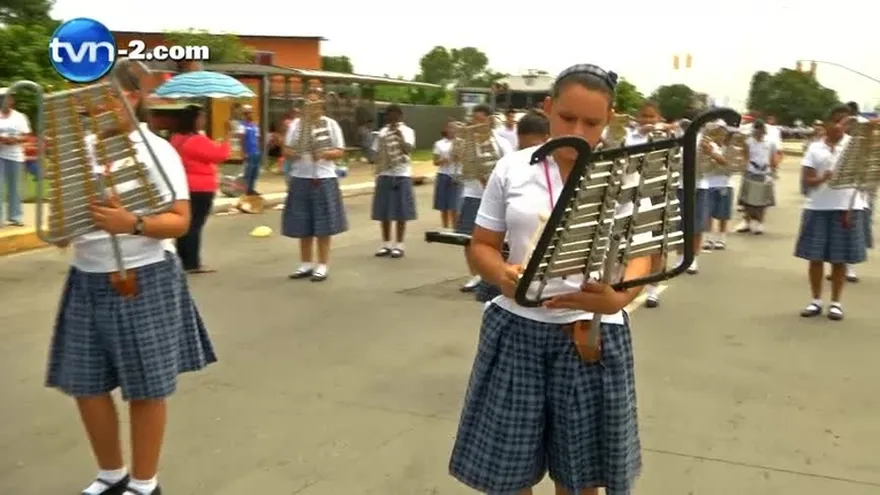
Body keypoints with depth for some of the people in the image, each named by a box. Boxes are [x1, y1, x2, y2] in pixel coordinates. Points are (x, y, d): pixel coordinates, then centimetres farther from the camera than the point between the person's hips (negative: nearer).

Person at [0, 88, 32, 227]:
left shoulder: (19, 117, 8)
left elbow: (26, 136, 6)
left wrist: (15, 139, -13)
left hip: (15, 156, 2)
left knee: (14, 187, 6)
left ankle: (15, 217, 11)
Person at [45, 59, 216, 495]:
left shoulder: (156, 150, -9)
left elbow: (180, 221, -13)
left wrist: (133, 224, -30)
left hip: (142, 281, -5)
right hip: (87, 280, 6)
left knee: (145, 389, 5)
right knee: (85, 384, 12)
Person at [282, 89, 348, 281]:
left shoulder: (330, 124, 2)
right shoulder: (296, 123, 9)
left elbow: (340, 152, 0)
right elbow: (287, 149, 10)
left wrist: (324, 154, -19)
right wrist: (292, 153, -13)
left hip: (323, 179, -3)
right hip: (300, 178, 3)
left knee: (323, 225, -1)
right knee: (302, 225, 6)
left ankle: (323, 266, 7)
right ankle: (306, 264, 17)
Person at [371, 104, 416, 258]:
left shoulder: (407, 131, 0)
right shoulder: (383, 132, 9)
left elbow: (409, 149, -16)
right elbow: (376, 152, 12)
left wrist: (400, 135, -23)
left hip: (402, 175, -3)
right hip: (385, 175, 4)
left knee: (401, 212, 0)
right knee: (383, 212, 5)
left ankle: (399, 245, 8)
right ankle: (386, 244, 15)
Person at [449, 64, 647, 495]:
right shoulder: (511, 170, 0)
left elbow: (639, 256, -6)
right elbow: (482, 245, 4)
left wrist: (618, 298, -29)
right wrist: (503, 276, -20)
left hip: (592, 332, 0)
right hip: (518, 328, 1)